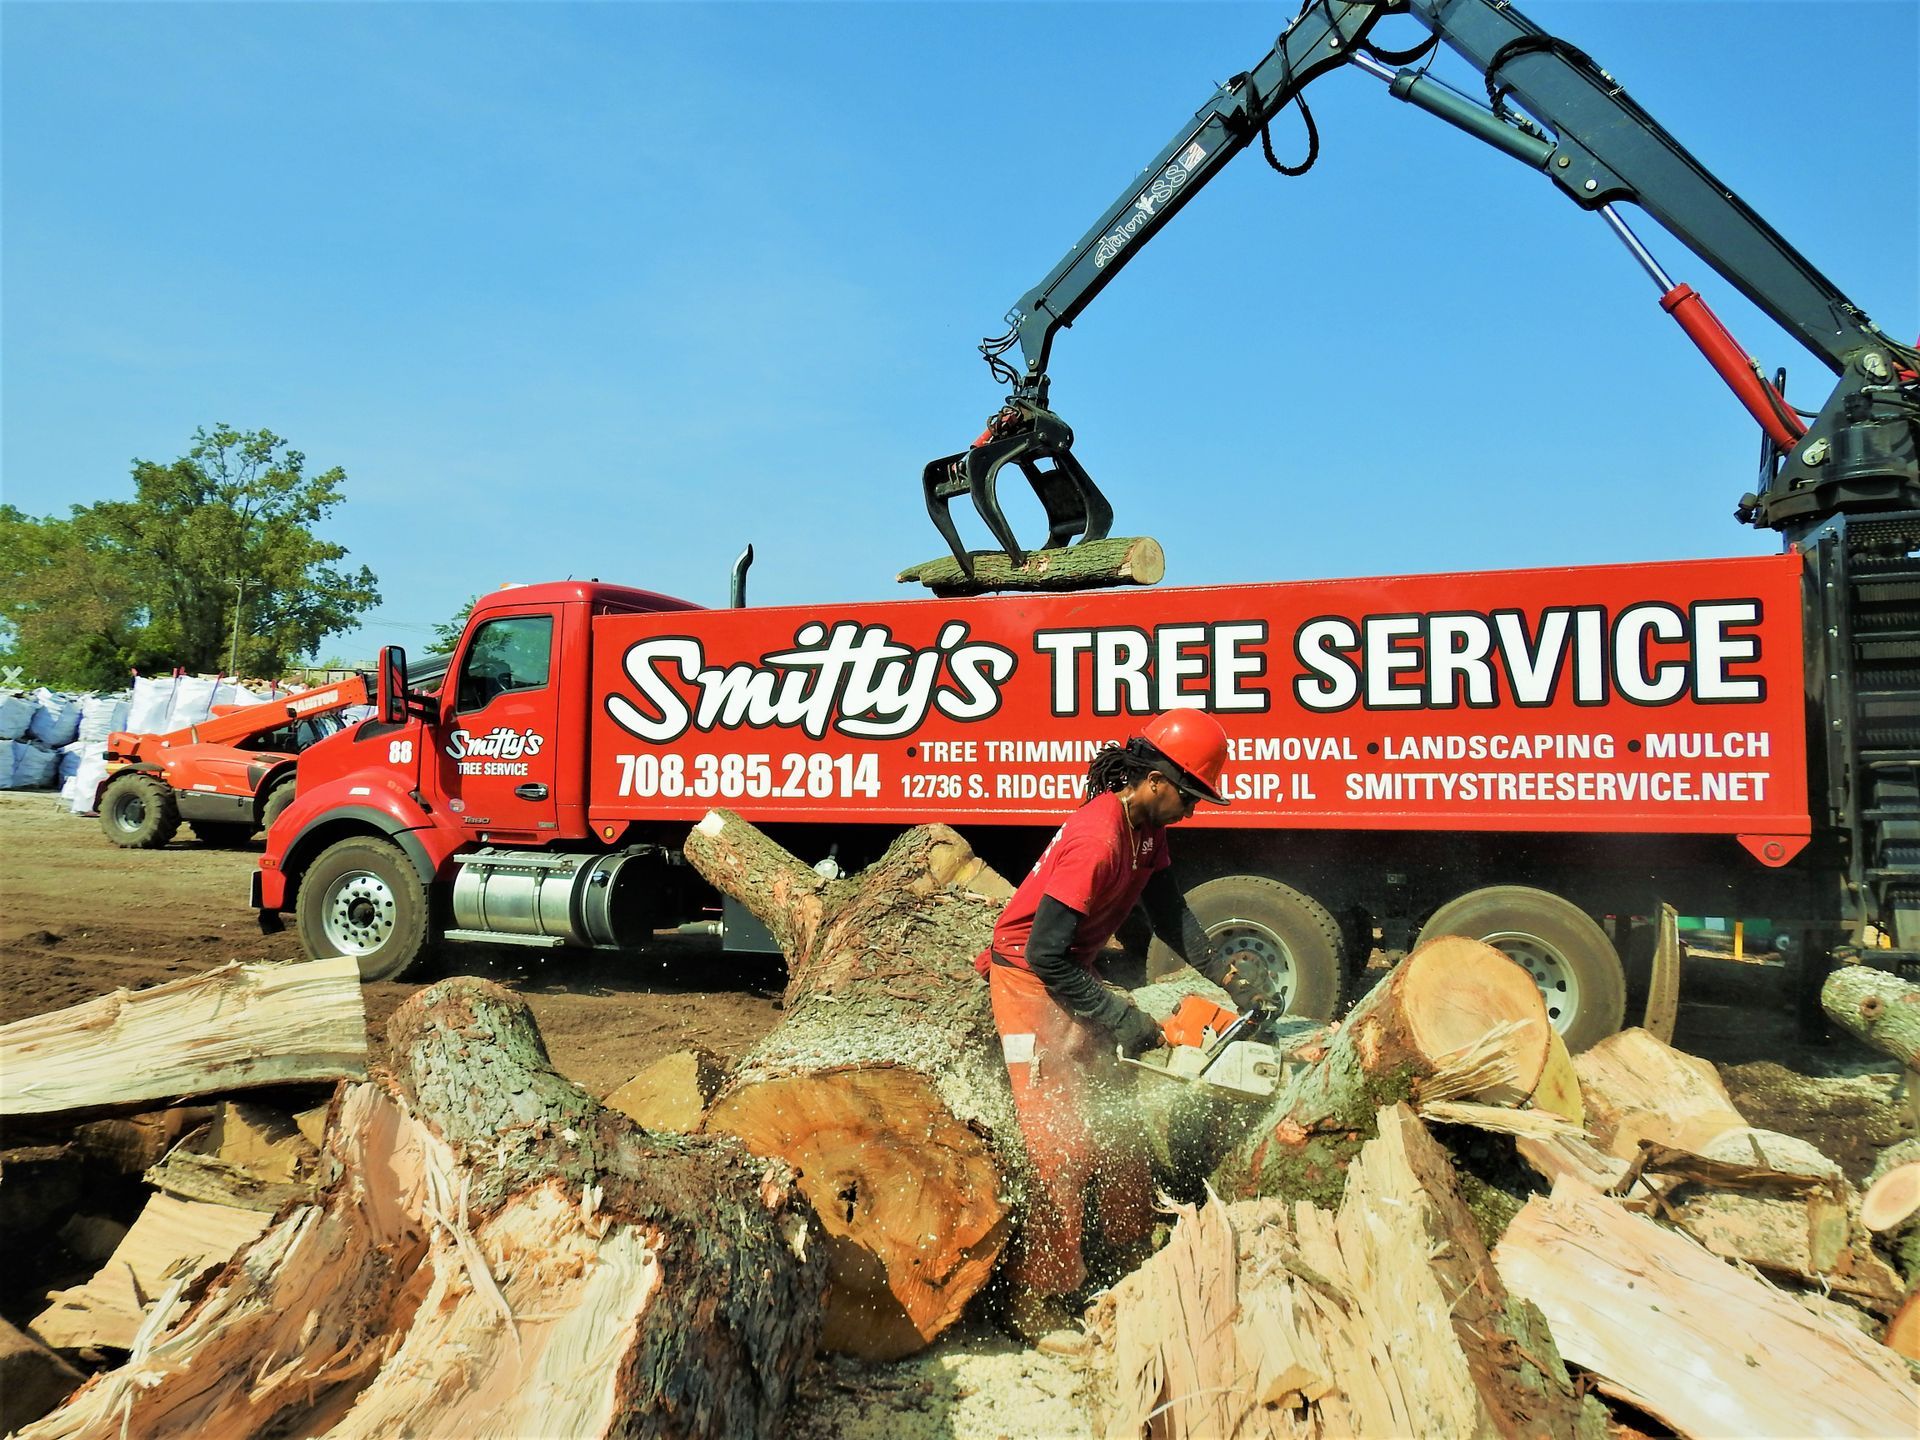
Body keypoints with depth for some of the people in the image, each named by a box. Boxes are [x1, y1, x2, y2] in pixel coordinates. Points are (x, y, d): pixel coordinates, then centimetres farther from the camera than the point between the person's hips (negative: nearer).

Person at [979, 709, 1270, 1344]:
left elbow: (1167, 910, 2)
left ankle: (1133, 1251, 34)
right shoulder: (1098, 839, -30)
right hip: (1030, 983, -10)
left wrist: (1223, 972, -10)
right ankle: (1036, 1300, 2)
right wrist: (1121, 1018, -22)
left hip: (1070, 977, 10)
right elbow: (1045, 953, -30)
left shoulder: (1146, 828, -1)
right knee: (1063, 1145, -9)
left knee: (1116, 1119, 17)